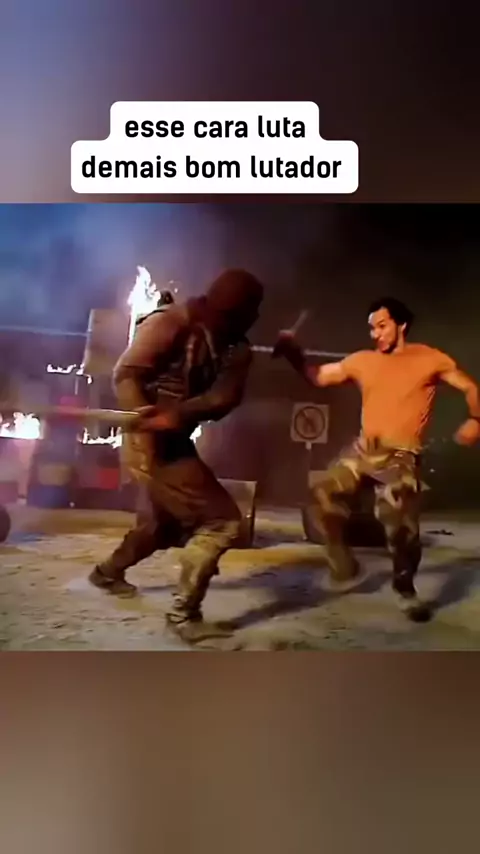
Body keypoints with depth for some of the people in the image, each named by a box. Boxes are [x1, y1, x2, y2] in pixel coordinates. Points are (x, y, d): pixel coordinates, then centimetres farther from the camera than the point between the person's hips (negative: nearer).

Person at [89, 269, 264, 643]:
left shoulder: (235, 349, 2)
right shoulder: (172, 323, -16)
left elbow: (223, 398, -14)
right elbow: (126, 374, -21)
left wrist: (178, 413, -33)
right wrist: (144, 423, -37)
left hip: (177, 441, 8)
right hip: (152, 443, -8)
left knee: (162, 524, 28)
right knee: (223, 521, -12)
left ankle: (109, 572, 53)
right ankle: (184, 614, -1)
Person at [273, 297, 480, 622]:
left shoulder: (430, 359, -1)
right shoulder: (362, 360, 9)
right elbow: (319, 376, 12)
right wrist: (294, 354, -3)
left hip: (400, 457, -4)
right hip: (363, 448, 5)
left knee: (401, 526, -11)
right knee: (326, 494, -8)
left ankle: (406, 589, 16)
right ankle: (344, 565, 10)